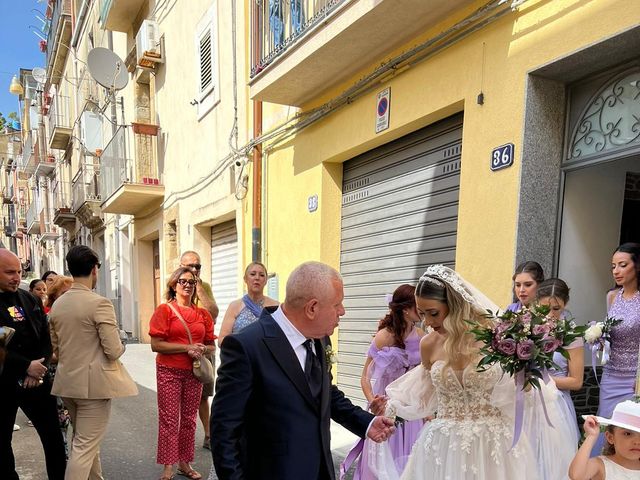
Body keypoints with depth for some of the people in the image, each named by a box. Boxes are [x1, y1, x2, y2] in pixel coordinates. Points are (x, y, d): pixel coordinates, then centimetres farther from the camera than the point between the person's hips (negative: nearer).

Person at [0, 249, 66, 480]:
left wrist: (38, 367, -8)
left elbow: (45, 339, 7)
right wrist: (26, 366, -18)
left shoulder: (31, 300, 6)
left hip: (35, 380, 4)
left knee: (53, 436, 8)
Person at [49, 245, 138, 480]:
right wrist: (119, 346, 2)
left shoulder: (56, 305, 3)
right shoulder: (99, 303, -18)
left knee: (84, 440, 23)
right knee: (85, 446, 2)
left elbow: (55, 348, 12)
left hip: (67, 381, 8)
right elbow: (114, 351, -20)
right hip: (94, 383, -7)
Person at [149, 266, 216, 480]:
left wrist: (202, 349, -10)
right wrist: (188, 347, -17)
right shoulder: (164, 310, -3)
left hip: (194, 372, 4)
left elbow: (211, 345, 13)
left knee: (189, 419, 10)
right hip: (170, 372, -4)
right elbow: (156, 344, -11)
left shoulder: (203, 314, 8)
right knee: (169, 420, 0)